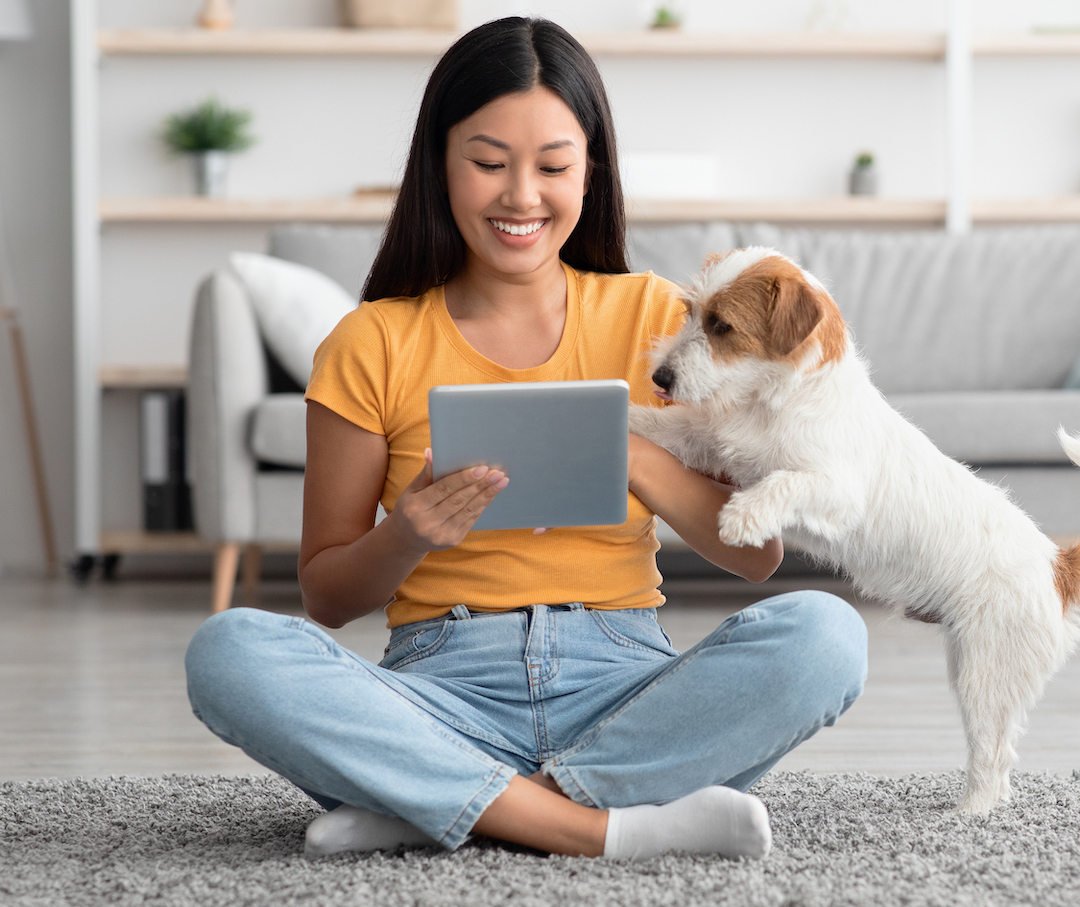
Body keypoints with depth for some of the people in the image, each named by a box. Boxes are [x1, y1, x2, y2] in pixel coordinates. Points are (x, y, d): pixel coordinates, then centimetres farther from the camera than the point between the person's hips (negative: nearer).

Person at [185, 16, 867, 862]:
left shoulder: (650, 317, 7)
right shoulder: (373, 345, 5)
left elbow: (758, 552, 4)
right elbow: (325, 595, 7)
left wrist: (632, 458, -13)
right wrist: (408, 534, -14)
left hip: (622, 683, 1)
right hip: (447, 690, -1)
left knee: (824, 633, -28)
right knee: (229, 651, -28)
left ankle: (434, 807, -24)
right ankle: (607, 828, -29)